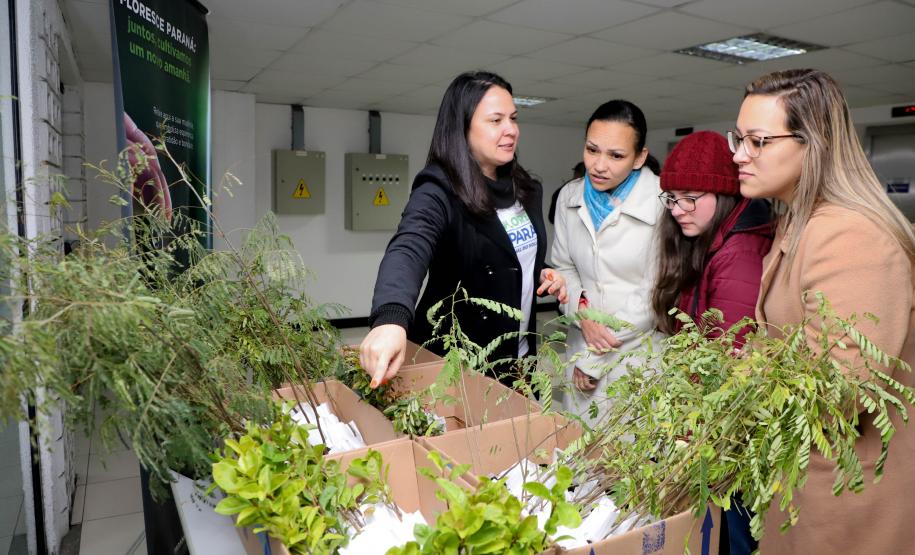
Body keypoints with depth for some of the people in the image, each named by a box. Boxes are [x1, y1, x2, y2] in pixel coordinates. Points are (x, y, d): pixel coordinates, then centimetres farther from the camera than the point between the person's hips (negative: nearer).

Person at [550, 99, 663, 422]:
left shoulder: (662, 204, -16)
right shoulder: (570, 197, 1)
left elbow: (655, 295, -14)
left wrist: (594, 359, -8)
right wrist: (583, 314, -11)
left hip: (640, 356, -4)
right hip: (582, 346, 5)